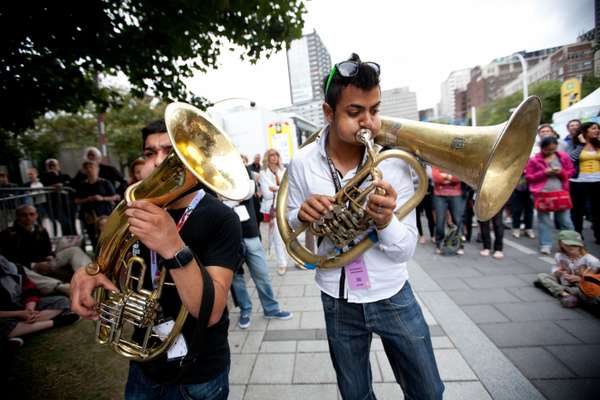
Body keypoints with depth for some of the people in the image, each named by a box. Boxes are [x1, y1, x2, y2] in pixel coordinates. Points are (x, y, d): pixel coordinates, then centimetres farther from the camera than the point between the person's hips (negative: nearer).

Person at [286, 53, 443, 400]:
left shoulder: (393, 161, -16)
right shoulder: (302, 163, -12)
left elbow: (405, 252, -14)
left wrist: (385, 222, -35)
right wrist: (301, 215, -23)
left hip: (393, 297, 0)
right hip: (338, 303, 1)